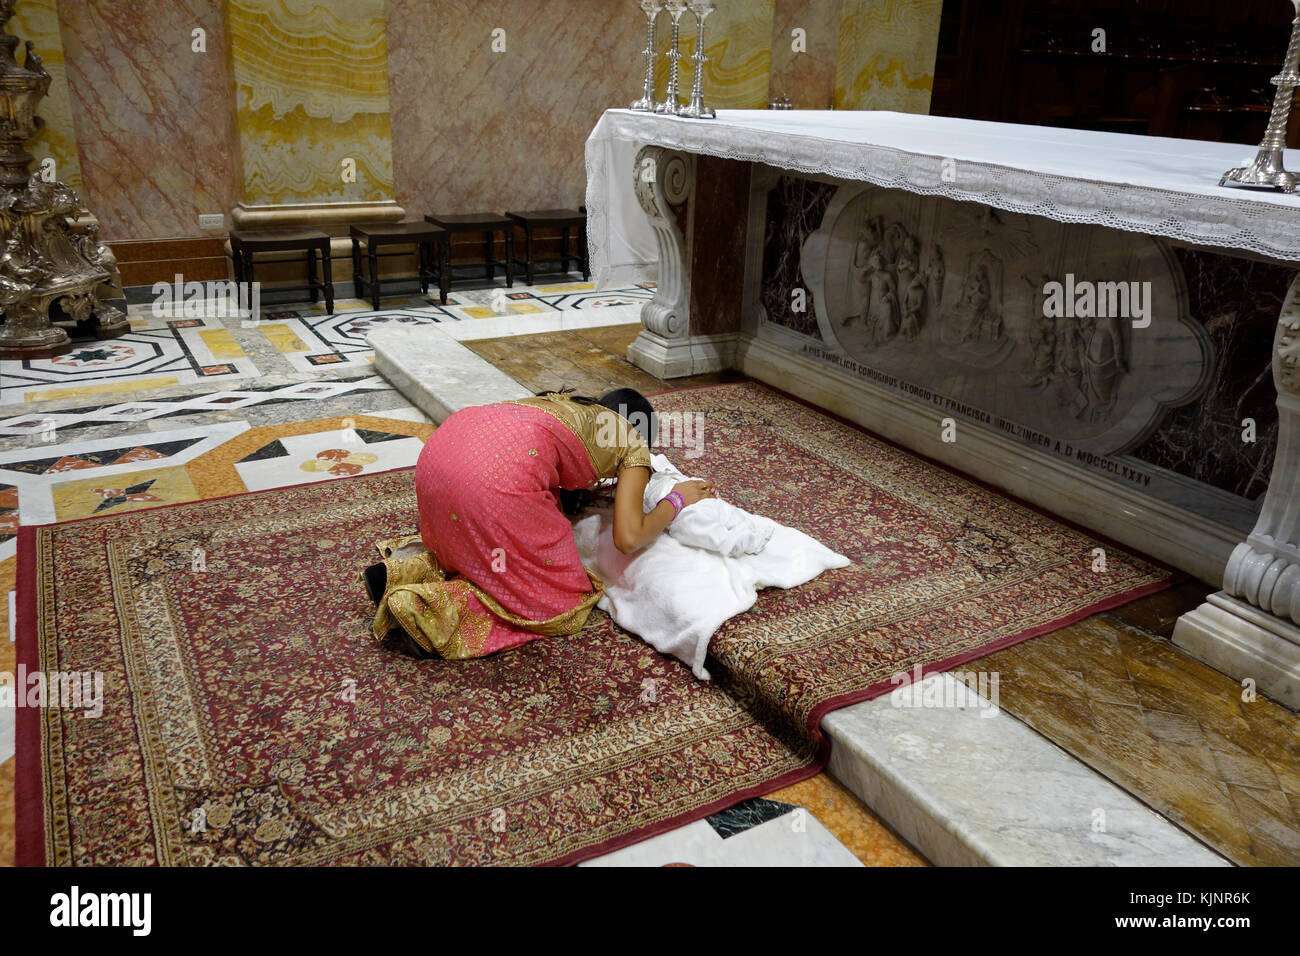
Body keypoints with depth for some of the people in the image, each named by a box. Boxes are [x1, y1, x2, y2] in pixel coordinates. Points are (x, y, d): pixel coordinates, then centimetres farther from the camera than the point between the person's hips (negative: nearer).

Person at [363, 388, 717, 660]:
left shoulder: (566, 403, 35)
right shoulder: (633, 442, 18)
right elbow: (628, 537, 7)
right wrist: (676, 500, 22)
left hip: (440, 446, 8)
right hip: (497, 476, -8)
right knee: (558, 602, 10)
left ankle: (399, 576, 11)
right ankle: (428, 608, -6)